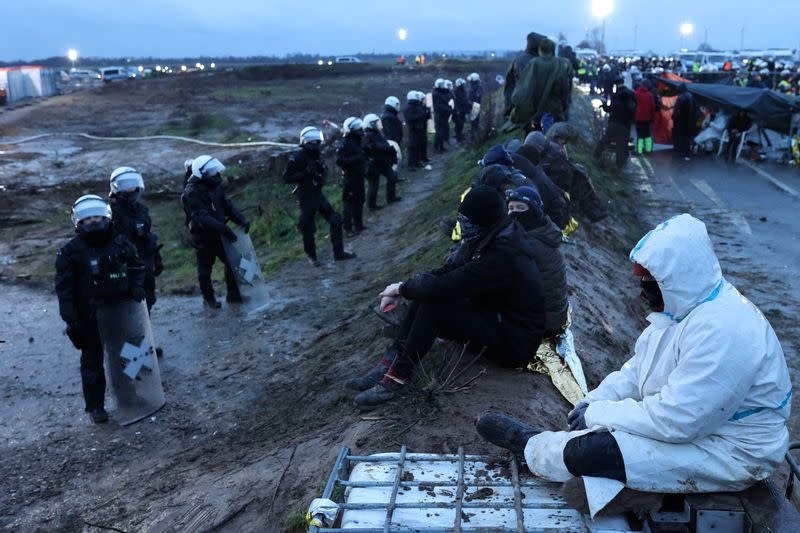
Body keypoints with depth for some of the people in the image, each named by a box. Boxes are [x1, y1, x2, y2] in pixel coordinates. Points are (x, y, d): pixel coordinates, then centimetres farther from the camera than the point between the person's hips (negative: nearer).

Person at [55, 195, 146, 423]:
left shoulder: (120, 242, -1)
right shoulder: (71, 251, -11)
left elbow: (136, 266, 13)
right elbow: (64, 288, -10)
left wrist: (137, 286, -7)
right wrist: (72, 320, -15)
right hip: (91, 317, -3)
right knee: (92, 361, 7)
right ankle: (95, 406, 20)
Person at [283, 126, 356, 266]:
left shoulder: (317, 155, 7)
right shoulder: (298, 156, -16)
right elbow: (287, 178, -20)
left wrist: (321, 170, -2)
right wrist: (306, 172, -27)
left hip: (318, 194, 7)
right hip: (306, 197, -7)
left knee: (335, 220, 5)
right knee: (308, 228, 3)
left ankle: (339, 253, 13)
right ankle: (312, 257, 23)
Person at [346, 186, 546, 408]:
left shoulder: (501, 257, -31)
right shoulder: (494, 238, -1)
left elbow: (445, 286, -29)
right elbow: (452, 269, 5)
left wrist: (402, 288, -12)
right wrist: (408, 286, -5)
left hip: (514, 345, -9)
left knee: (433, 305, -22)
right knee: (424, 295, -2)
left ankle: (397, 378, -11)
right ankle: (389, 364, -2)